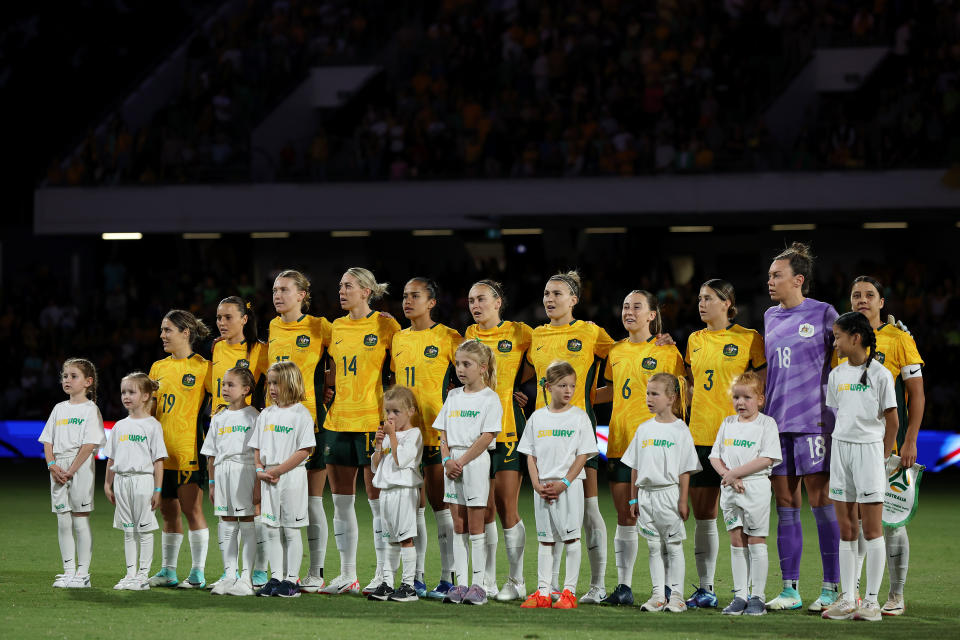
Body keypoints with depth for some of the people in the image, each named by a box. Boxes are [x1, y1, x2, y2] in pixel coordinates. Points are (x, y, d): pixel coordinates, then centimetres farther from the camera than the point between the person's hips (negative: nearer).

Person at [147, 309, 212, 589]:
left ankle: (198, 573, -2)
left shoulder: (202, 366, -3)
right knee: (168, 511, 10)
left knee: (191, 508, -6)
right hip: (161, 449, 6)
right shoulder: (158, 367, 14)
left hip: (188, 450, -6)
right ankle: (167, 571, 16)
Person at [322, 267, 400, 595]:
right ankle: (347, 575, 14)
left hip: (372, 420, -6)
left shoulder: (385, 325, -4)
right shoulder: (336, 328, 13)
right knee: (341, 500, 7)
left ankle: (384, 574, 3)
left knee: (377, 499, -3)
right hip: (338, 419, 6)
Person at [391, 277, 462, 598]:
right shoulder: (398, 338, 13)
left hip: (437, 430, -6)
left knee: (440, 503, -4)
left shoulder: (448, 337, -4)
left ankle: (448, 578, 0)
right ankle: (416, 577, 13)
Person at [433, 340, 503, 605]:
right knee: (458, 528, 6)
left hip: (476, 462, -6)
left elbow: (486, 437, -12)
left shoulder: (489, 398, -4)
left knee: (475, 527, -4)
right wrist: (447, 460, -4)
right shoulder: (453, 396, 13)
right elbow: (443, 433, 12)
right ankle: (460, 582, 7)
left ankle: (477, 584, -2)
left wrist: (462, 461, -15)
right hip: (453, 463, 6)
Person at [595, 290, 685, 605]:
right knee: (624, 515, 5)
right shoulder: (616, 351, 12)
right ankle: (624, 586, 9)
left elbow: (679, 397, 0)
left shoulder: (667, 351, -2)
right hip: (620, 442, 5)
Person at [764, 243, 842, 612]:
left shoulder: (823, 314, -3)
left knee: (821, 501, -5)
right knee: (785, 505, 6)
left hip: (813, 420, -6)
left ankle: (832, 588, -1)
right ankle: (790, 589, 10)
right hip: (776, 422, 6)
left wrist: (832, 410, -5)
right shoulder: (770, 317, 15)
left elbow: (841, 365, 0)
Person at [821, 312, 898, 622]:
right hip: (841, 448, 6)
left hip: (870, 449, -5)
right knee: (846, 530, 6)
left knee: (872, 529, -3)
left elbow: (892, 421, -4)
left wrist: (882, 457, -2)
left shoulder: (880, 375, -7)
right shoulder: (836, 375, 9)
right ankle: (847, 599, 9)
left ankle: (872, 599, 0)